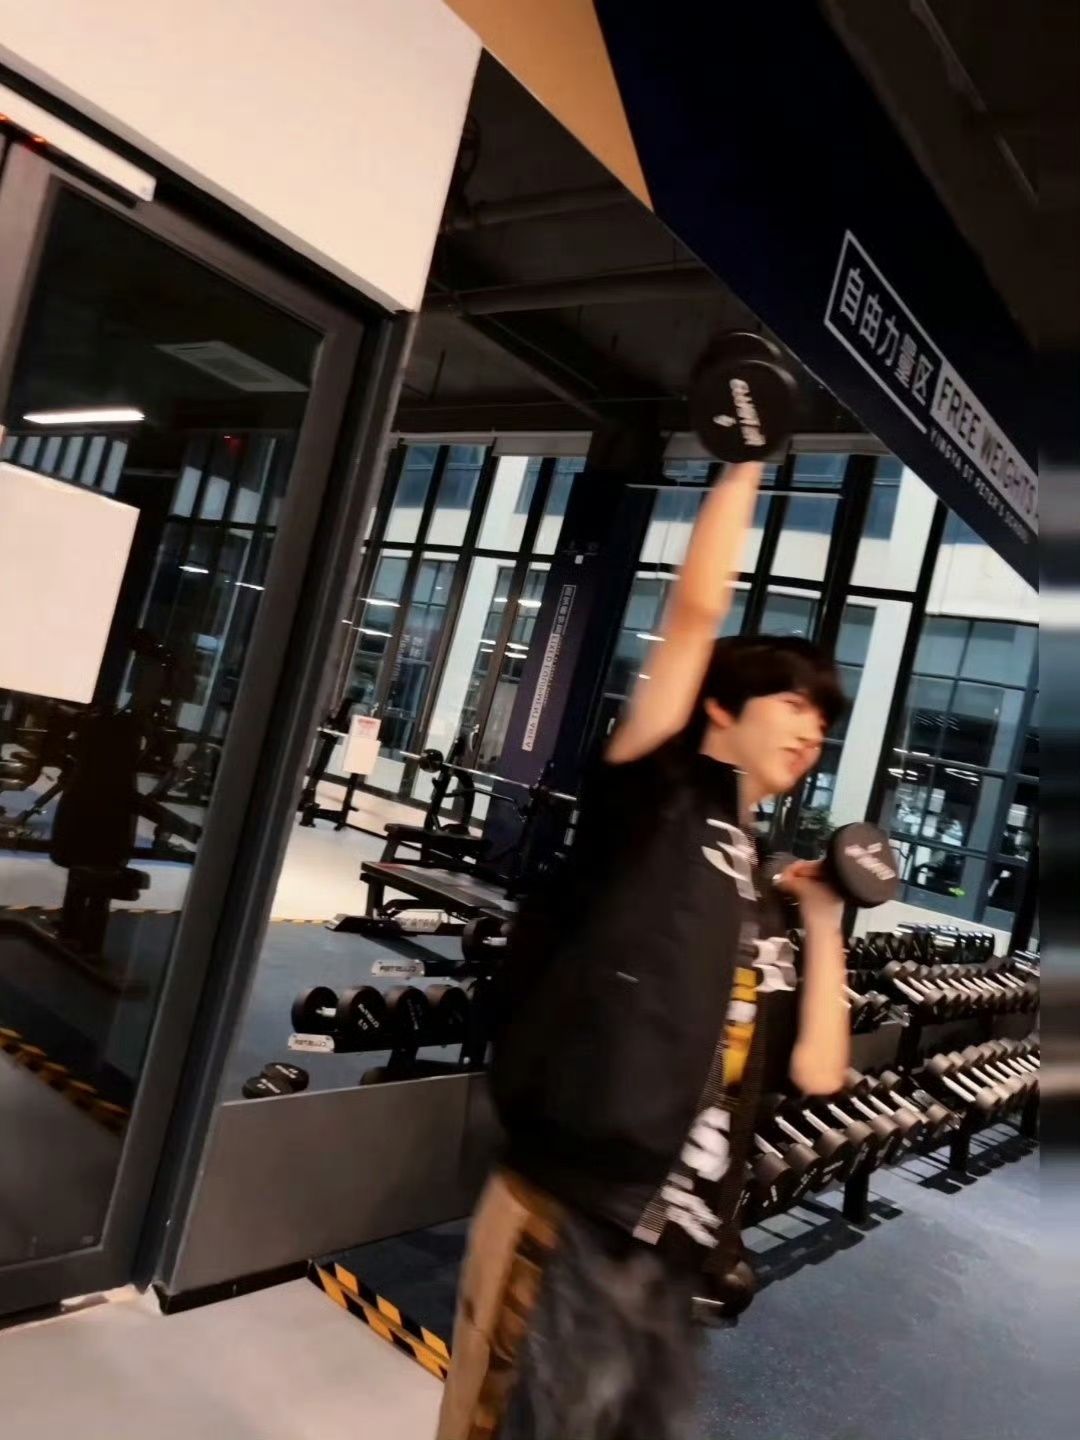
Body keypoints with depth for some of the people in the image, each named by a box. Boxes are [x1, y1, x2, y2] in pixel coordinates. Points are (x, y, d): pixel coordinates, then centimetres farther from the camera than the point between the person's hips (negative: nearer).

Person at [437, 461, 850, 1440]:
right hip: (566, 1228, -7)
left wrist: (822, 919, 11)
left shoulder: (756, 902, 16)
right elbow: (699, 607, -12)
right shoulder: (660, 797, -2)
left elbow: (819, 1071, 12)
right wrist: (748, 461, 0)